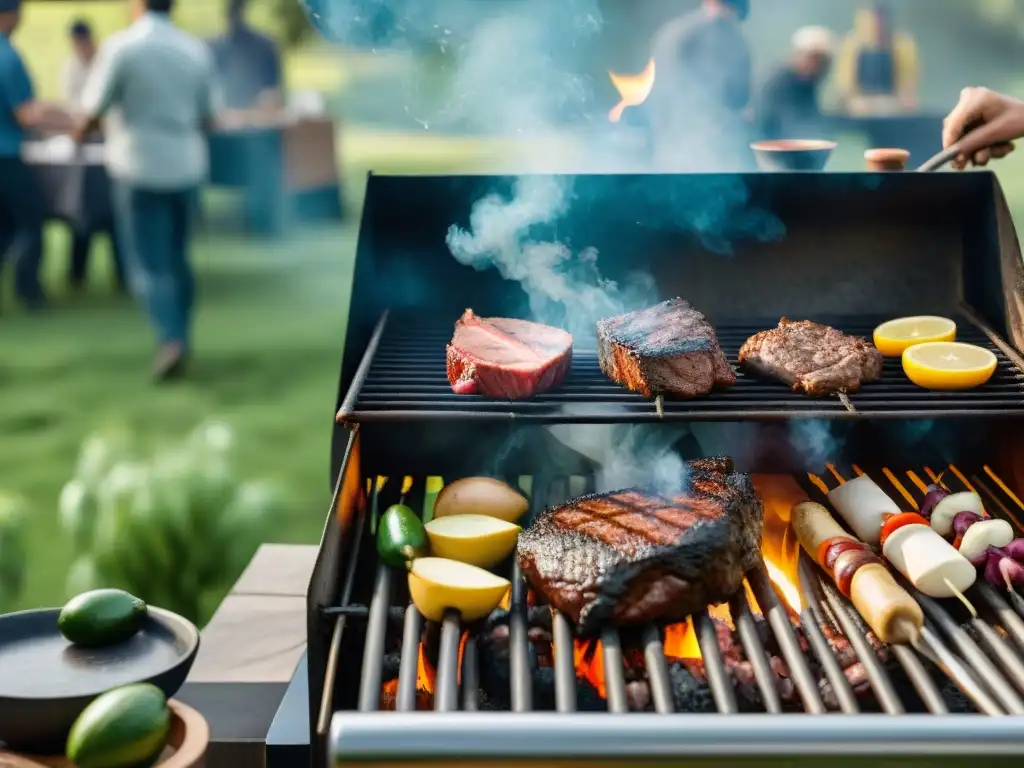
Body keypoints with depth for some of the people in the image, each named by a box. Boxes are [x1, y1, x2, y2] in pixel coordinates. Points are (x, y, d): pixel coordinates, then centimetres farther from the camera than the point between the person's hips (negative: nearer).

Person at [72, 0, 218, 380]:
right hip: (186, 165, 5)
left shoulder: (121, 46, -10)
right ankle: (179, 344, 22)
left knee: (148, 265, -1)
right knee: (177, 260, 16)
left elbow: (94, 110, -8)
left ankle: (171, 338, -18)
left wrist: (79, 134, 13)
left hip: (139, 166, -5)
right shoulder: (196, 49, 4)